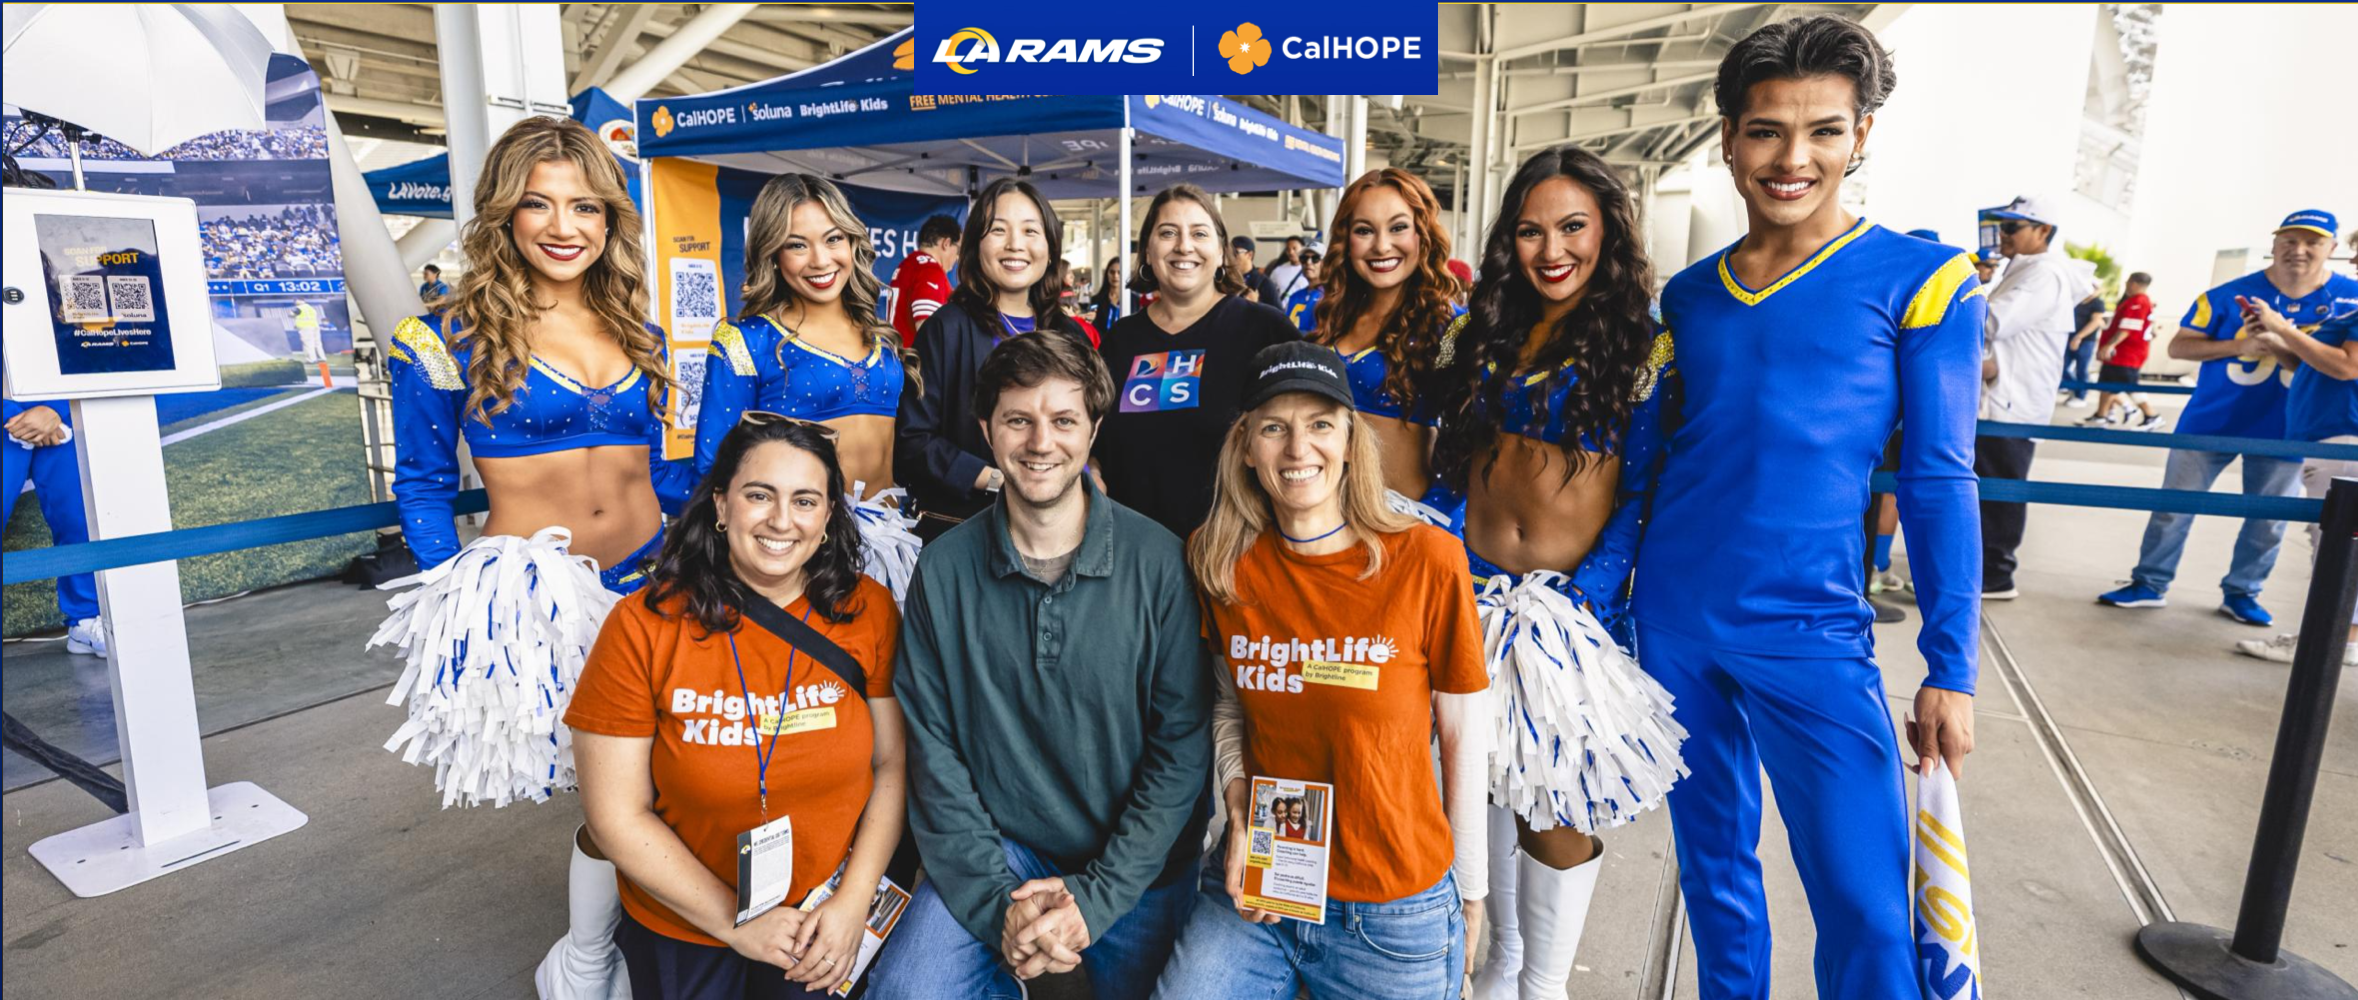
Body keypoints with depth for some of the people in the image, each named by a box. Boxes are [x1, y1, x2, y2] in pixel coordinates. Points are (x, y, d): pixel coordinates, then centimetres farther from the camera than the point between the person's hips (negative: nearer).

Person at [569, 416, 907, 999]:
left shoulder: (869, 612, -13)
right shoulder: (644, 628, -18)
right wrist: (736, 923, -14)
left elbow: (894, 765, -8)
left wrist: (853, 902, -15)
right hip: (683, 933, -1)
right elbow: (618, 817, -14)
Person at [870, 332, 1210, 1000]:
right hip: (992, 849, 1)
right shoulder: (944, 569, -6)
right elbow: (933, 750, -5)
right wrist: (997, 904, -13)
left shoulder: (1158, 561, -12)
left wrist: (1094, 898, -15)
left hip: (1136, 868, 0)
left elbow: (1183, 748, -10)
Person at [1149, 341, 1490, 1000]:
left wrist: (1469, 896, 1)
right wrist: (1239, 806, -6)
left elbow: (1465, 743, -6)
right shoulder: (1223, 564, -5)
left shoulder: (1427, 559, -15)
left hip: (1396, 913, -2)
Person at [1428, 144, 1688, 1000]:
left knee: (1559, 798, 4)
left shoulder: (1642, 345, -5)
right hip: (1478, 587, 4)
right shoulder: (1485, 334, 8)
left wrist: (1583, 604, -16)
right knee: (1489, 776, 15)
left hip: (1576, 599, -4)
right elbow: (1456, 465, 9)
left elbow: (1639, 496, -8)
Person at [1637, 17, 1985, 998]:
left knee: (1868, 910, -4)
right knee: (1712, 861, 16)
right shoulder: (1688, 294, 7)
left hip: (1811, 633, -3)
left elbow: (1937, 483, -4)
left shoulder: (1922, 281, -3)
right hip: (1672, 619, 3)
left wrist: (1951, 669, -7)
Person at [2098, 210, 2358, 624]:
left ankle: (2240, 592, 26)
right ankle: (2150, 584, 14)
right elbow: (2178, 346, -6)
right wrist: (2240, 346, -22)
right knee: (2173, 508, 3)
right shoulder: (2231, 294, -7)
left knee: (2268, 521, 10)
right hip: (2211, 421, -1)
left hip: (2285, 430, 1)